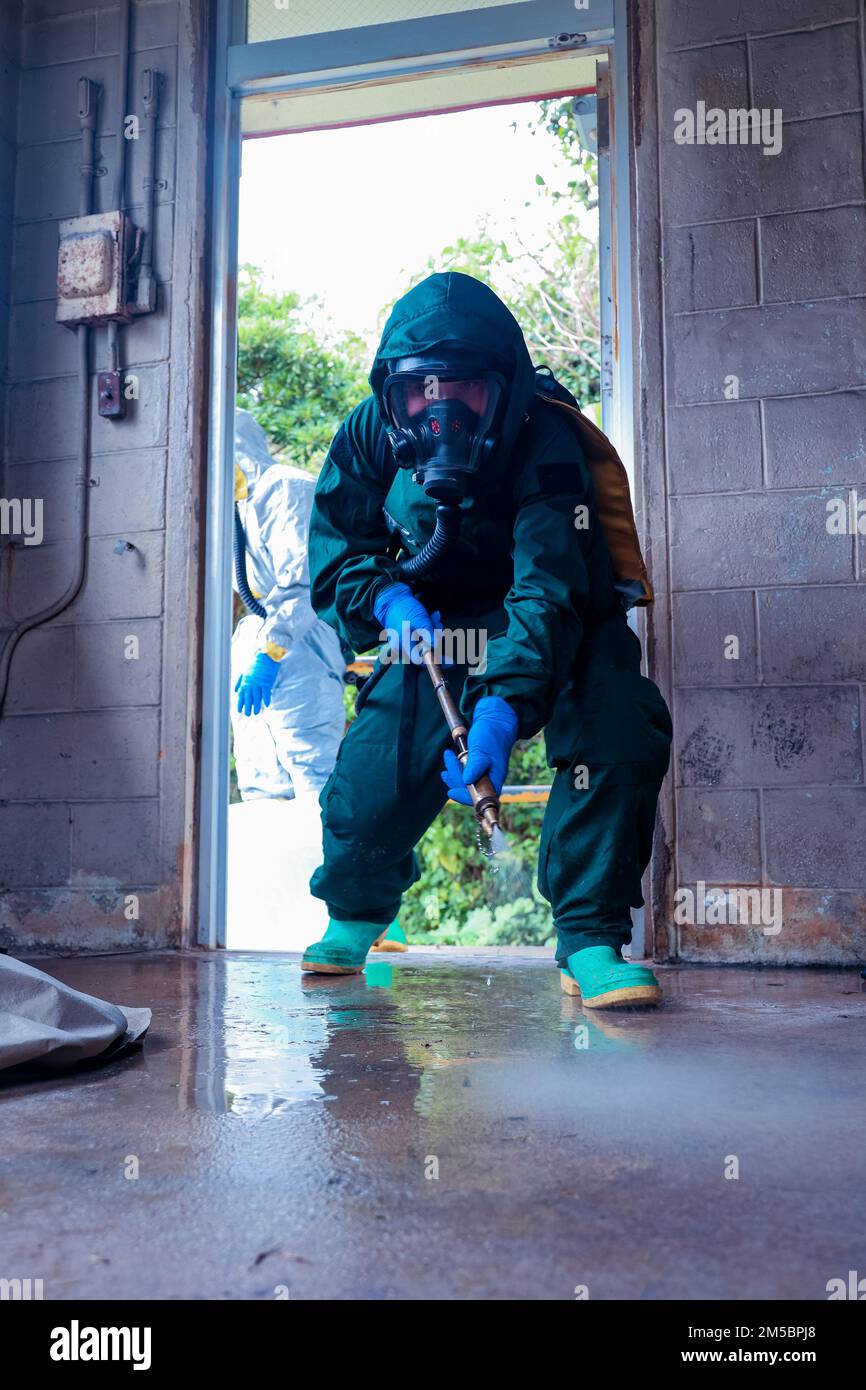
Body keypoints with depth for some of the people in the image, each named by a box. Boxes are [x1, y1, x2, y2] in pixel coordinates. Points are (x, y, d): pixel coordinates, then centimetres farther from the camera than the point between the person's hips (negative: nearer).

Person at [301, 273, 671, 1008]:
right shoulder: (371, 434, -16)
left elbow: (550, 591, -40)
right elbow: (335, 543, -3)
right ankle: (353, 915, 20)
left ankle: (591, 944, -18)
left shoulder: (546, 445, -31)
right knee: (379, 760, -12)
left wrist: (504, 705, -55)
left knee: (619, 735, -30)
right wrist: (386, 598, -25)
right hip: (437, 620, 3)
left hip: (564, 623, -2)